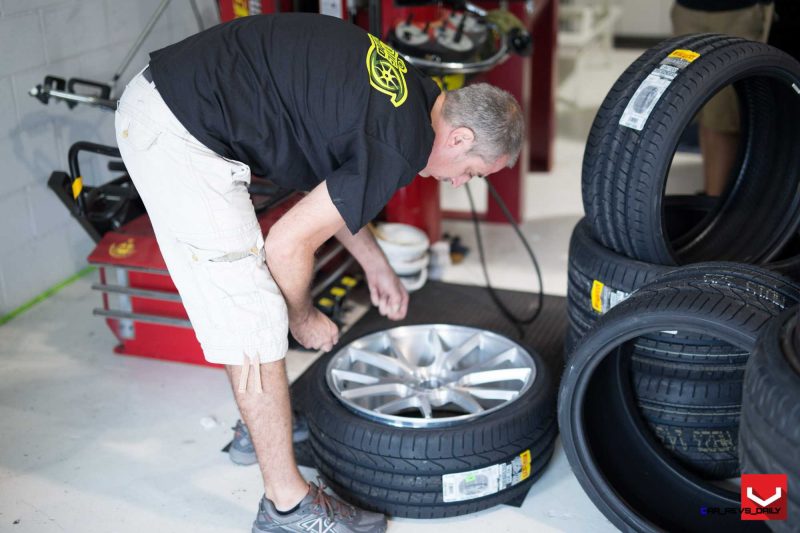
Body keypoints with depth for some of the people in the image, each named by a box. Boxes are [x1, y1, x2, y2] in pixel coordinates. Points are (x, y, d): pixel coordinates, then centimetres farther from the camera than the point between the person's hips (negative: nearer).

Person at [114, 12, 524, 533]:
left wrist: (376, 265, 27)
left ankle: (262, 424, 42)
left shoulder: (403, 87, 12)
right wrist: (305, 320, 5)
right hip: (181, 136, -10)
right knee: (255, 323, -3)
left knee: (244, 308, 23)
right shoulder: (401, 146, -15)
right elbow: (290, 244, -13)